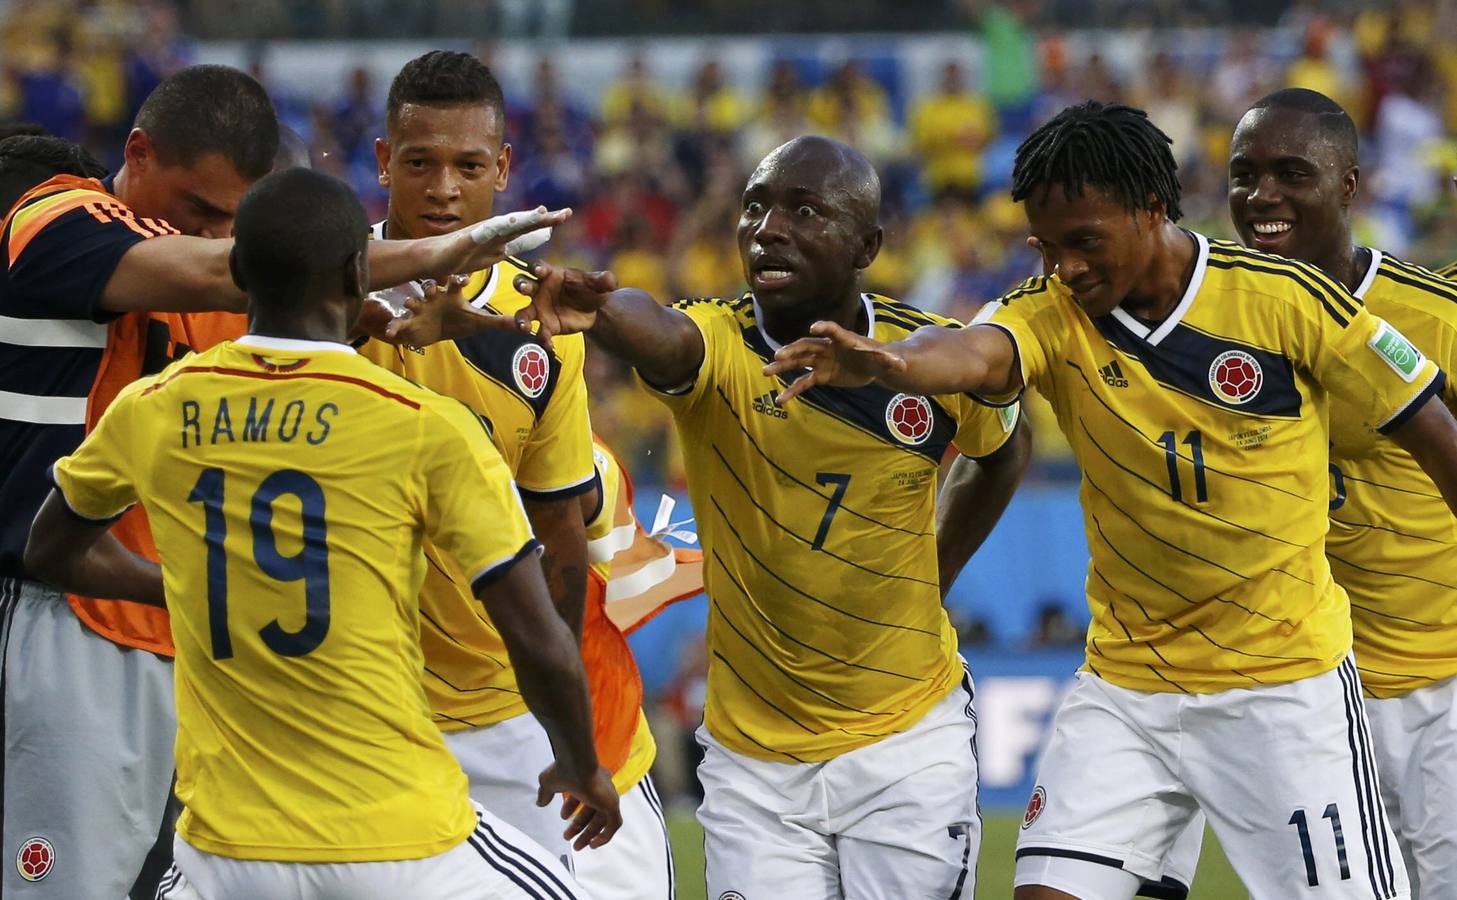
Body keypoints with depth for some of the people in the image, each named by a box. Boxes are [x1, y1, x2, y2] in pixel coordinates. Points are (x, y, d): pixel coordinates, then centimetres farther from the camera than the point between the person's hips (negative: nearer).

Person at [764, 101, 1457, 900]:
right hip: (1125, 687, 2)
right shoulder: (1052, 315, -7)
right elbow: (973, 354, -30)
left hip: (1286, 683, -2)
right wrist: (885, 361, -52)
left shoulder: (1285, 299, -12)